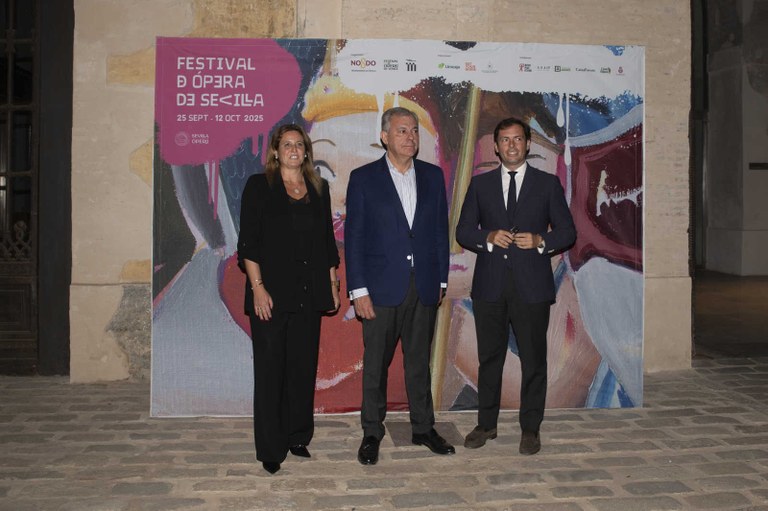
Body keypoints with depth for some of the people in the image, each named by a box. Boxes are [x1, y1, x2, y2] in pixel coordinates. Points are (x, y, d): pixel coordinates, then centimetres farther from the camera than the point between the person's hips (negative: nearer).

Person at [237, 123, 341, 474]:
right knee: (270, 370, 1)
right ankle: (270, 449, 13)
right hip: (271, 293, -4)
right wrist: (257, 287, -13)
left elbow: (327, 241, 14)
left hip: (309, 294, 4)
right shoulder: (259, 186, 1)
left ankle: (298, 438, 26)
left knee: (304, 367, 10)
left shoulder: (318, 189, 12)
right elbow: (248, 242, -5)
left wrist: (332, 284, 10)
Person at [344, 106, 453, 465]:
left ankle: (423, 428, 28)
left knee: (419, 362, 14)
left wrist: (441, 280, 6)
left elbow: (440, 230, 10)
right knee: (375, 364, 7)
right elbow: (353, 238, -4)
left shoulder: (432, 176, 8)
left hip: (424, 287, 3)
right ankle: (372, 433, 22)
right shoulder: (363, 178, -2)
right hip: (381, 287, -3)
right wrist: (358, 290, -9)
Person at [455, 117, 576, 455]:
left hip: (531, 284, -1)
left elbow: (567, 231, 6)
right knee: (489, 357, 9)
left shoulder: (548, 184, 7)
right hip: (489, 284, 1)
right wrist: (489, 237, -12)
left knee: (533, 358, 5)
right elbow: (463, 231, 7)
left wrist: (540, 241, -13)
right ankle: (486, 424, 23)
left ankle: (530, 429, 18)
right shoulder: (480, 184, 10)